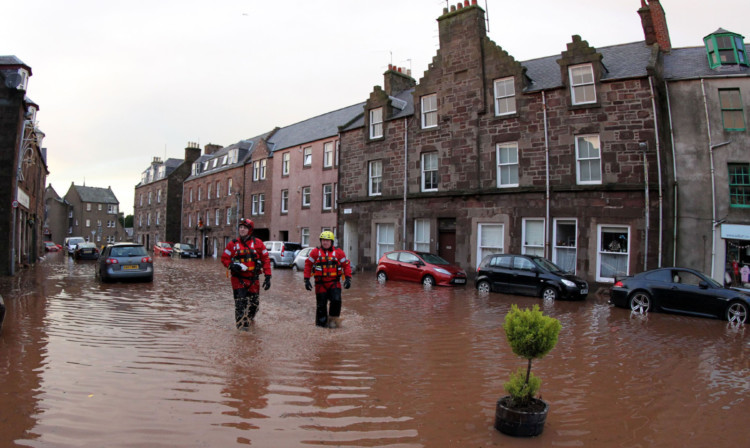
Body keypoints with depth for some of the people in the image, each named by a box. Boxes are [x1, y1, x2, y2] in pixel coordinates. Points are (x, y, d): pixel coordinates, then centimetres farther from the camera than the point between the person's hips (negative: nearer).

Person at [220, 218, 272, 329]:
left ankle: (249, 319, 37)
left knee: (254, 303, 9)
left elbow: (265, 260, 3)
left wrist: (268, 277, -3)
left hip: (253, 279, 1)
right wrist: (232, 265, -14)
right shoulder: (233, 244, 4)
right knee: (240, 302, -12)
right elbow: (224, 258, 8)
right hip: (238, 278, -1)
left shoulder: (258, 243, 2)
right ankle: (242, 324, -5)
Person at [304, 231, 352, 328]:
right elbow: (308, 264, 7)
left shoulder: (338, 252, 4)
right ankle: (322, 322, 20)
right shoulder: (315, 252, 2)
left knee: (336, 300, -16)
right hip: (320, 283, 0)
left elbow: (346, 265, 8)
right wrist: (307, 279, 2)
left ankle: (333, 319, 3)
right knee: (321, 304, 3)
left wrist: (348, 279, -1)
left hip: (334, 283, 0)